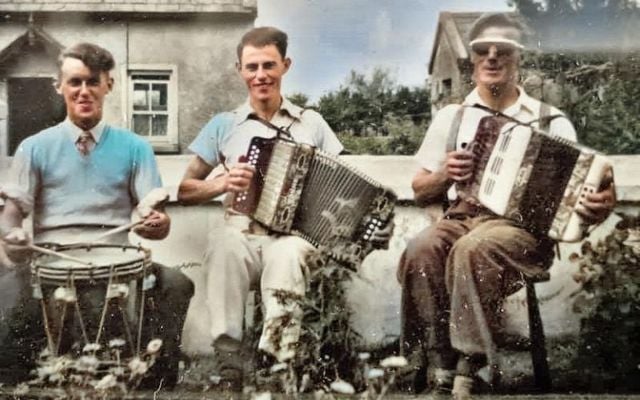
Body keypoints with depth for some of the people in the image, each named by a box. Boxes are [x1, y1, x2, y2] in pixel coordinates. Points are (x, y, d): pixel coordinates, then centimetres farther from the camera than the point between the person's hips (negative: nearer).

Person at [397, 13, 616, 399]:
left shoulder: (551, 121, 9)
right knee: (421, 250, -31)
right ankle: (441, 367, -22)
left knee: (473, 249, -36)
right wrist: (444, 176, -5)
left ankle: (468, 369, -26)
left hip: (524, 226, -2)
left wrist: (598, 206, -21)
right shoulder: (451, 117, 15)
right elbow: (421, 192, 18)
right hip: (460, 218, 3)